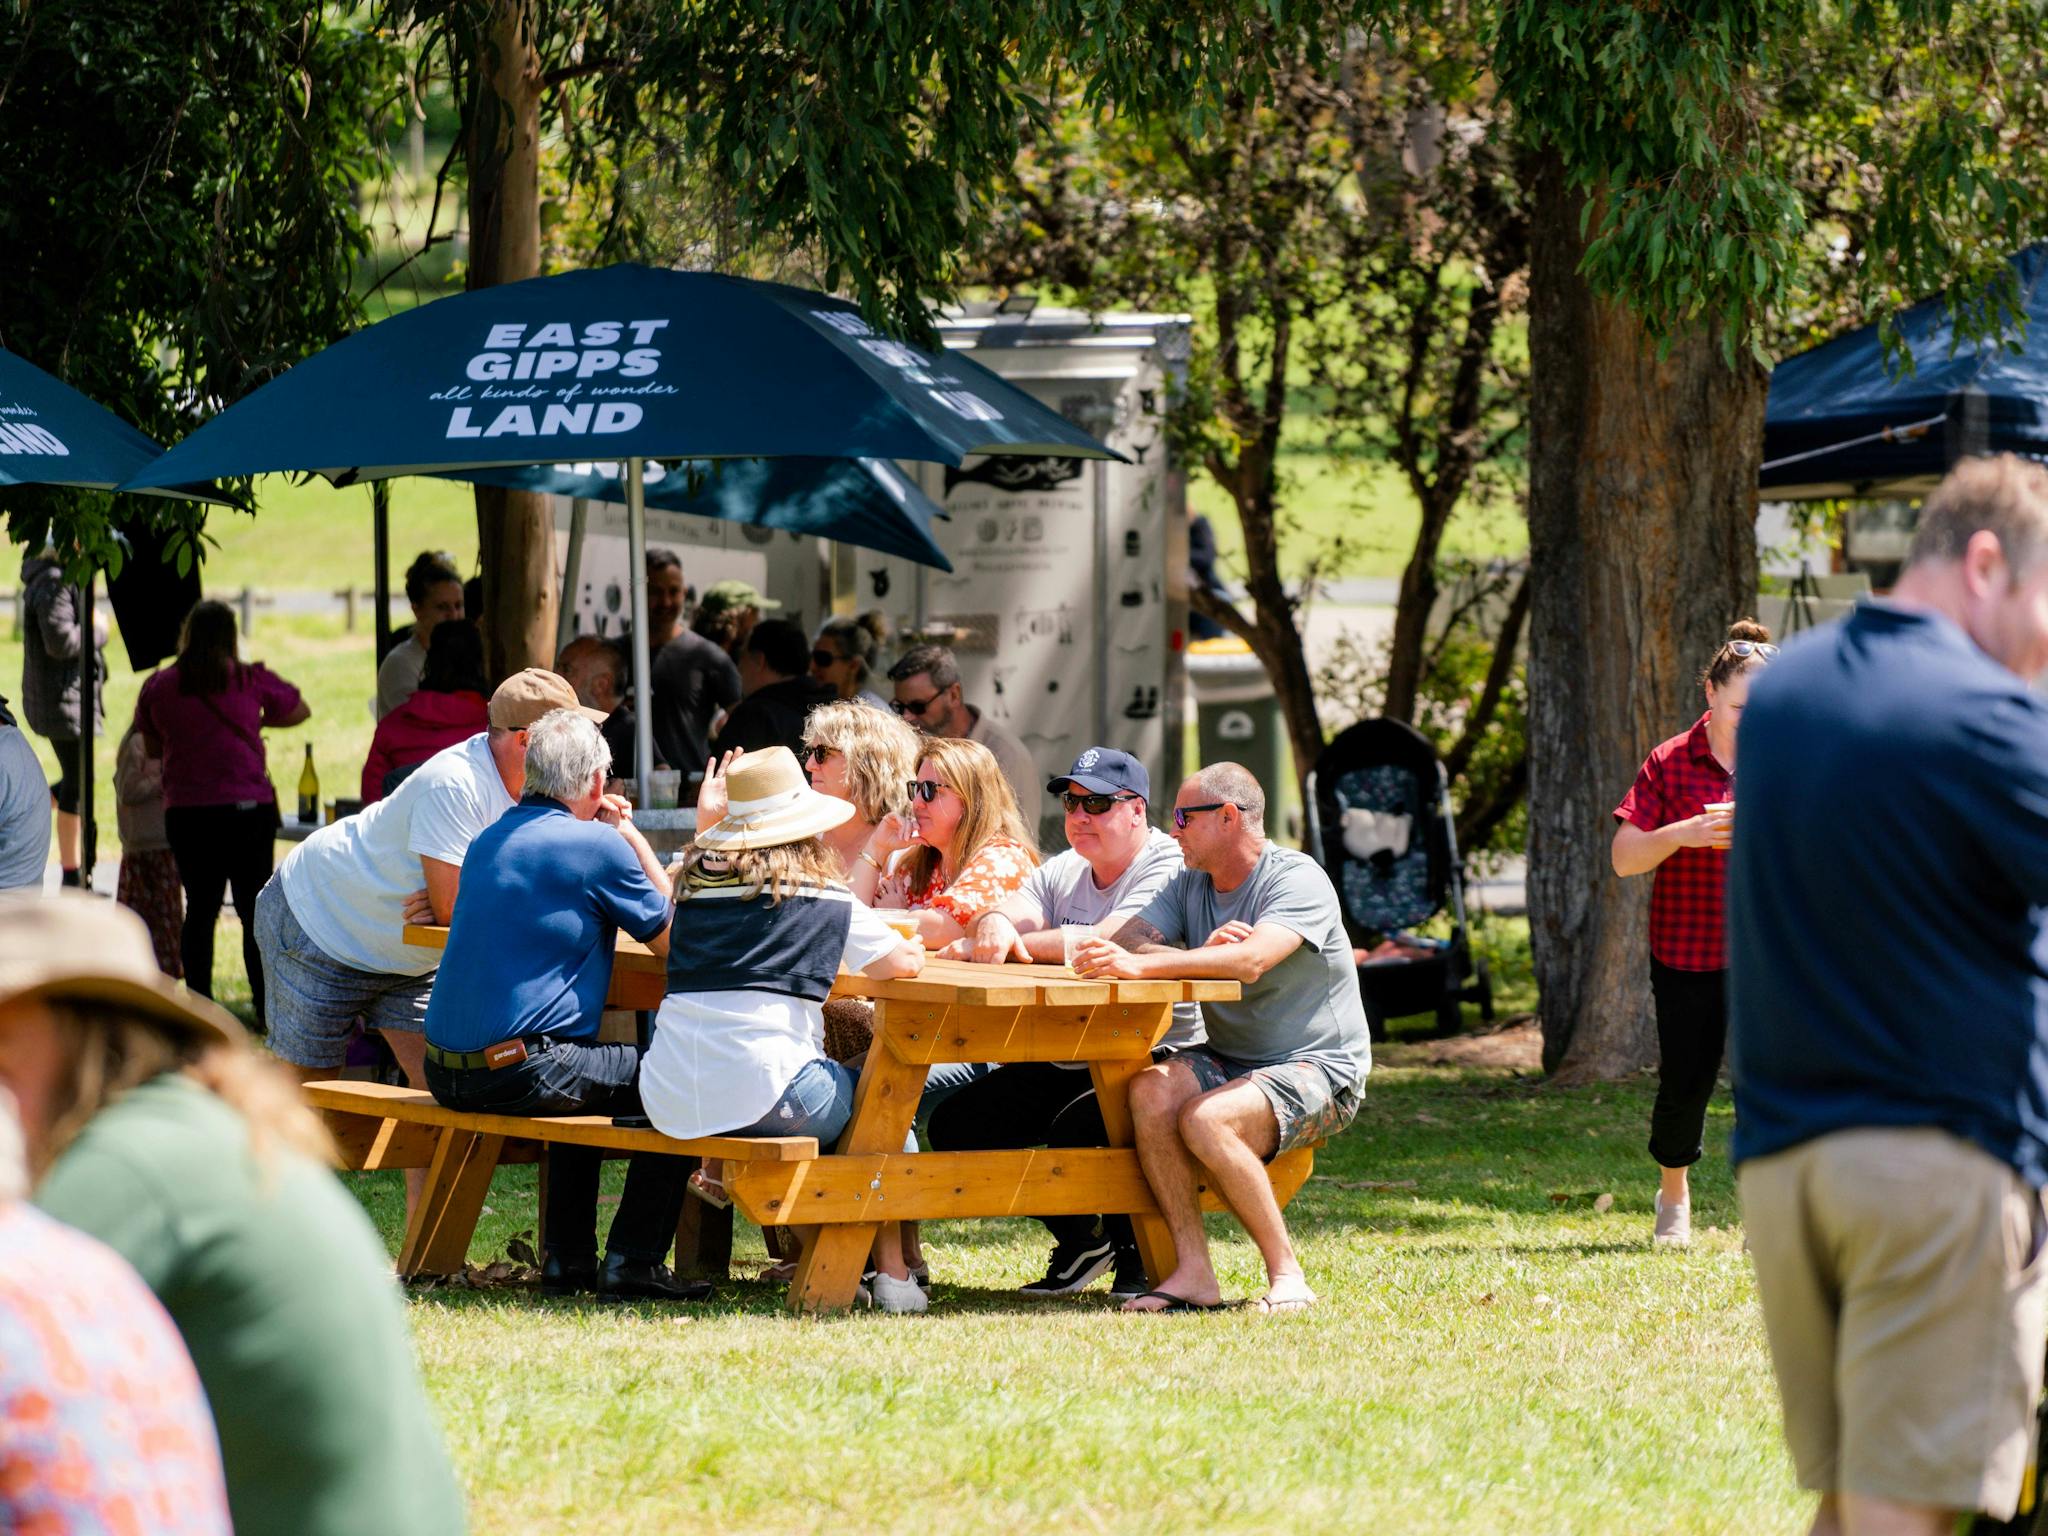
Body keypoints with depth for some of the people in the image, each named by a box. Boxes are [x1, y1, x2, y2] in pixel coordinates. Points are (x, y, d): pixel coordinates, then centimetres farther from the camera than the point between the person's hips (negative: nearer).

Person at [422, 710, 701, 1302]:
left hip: (445, 1070, 8)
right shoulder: (599, 845, -10)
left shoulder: (490, 840, 14)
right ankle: (633, 1260, 3)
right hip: (517, 1070, -8)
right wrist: (631, 836, 8)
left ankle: (568, 1256, 31)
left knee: (587, 1062, 35)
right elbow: (673, 938, 1)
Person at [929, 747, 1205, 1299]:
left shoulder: (1168, 870, -12)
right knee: (955, 1125, -2)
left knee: (1074, 1129, -34)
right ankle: (1079, 1241, 13)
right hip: (1061, 1062, 9)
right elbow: (1017, 912, -2)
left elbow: (1107, 944, -26)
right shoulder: (1064, 871, 15)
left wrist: (1009, 944, -19)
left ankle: (1137, 1255, -6)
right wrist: (993, 923, -28)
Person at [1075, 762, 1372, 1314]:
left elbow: (1251, 961, -30)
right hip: (1225, 1062, 7)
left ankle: (1287, 1276, -22)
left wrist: (1141, 965, -39)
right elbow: (1124, 942, 0)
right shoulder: (1190, 884, 13)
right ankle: (1193, 1272, -25)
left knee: (1205, 1118, -33)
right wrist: (1200, 955, -20)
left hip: (1317, 1070, -7)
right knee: (1151, 1088, -25)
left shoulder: (1298, 879, -12)